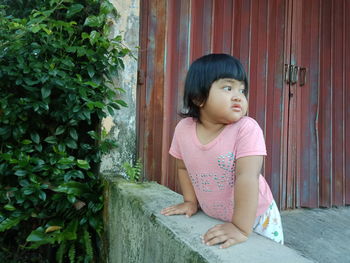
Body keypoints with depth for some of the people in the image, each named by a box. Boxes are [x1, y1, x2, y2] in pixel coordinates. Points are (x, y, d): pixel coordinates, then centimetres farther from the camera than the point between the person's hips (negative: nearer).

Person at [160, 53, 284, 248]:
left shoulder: (247, 128, -26)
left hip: (256, 217, -3)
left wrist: (241, 229, -36)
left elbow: (247, 177, -33)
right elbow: (183, 167, 3)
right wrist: (191, 201, 0)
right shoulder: (183, 128, -13)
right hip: (212, 218, 3)